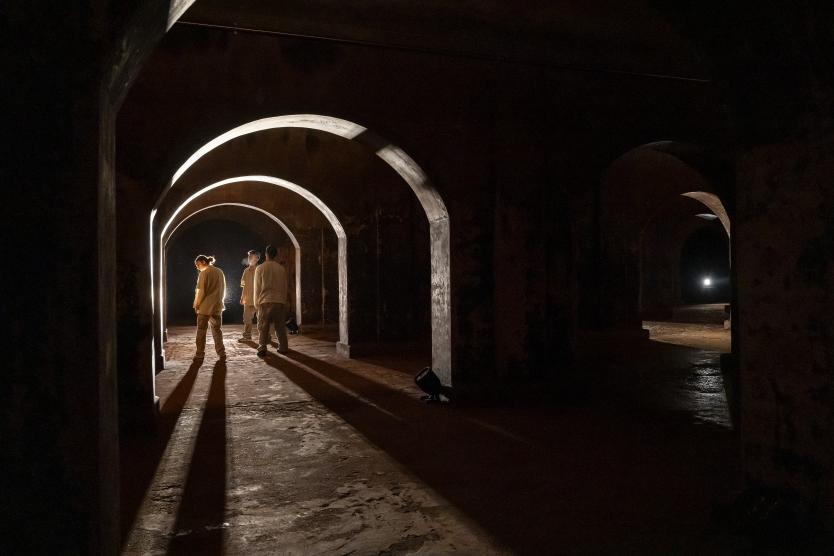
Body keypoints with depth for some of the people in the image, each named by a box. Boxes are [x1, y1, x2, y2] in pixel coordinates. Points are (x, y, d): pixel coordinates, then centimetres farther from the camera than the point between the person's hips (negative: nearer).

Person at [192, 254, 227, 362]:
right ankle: (221, 354, 9)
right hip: (217, 307, 6)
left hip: (205, 307, -6)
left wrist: (196, 305, -4)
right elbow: (223, 291, 14)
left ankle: (200, 355, 9)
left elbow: (201, 292, -14)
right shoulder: (220, 272, 9)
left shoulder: (204, 273, -11)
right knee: (217, 330, 12)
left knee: (201, 331, 5)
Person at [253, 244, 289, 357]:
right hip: (280, 301, 2)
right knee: (280, 326, 10)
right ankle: (283, 347, 13)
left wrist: (256, 303, 9)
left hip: (265, 301, -2)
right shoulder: (282, 269, 4)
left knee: (263, 327, 3)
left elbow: (257, 288, 1)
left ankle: (262, 348, -3)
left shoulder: (260, 268, -2)